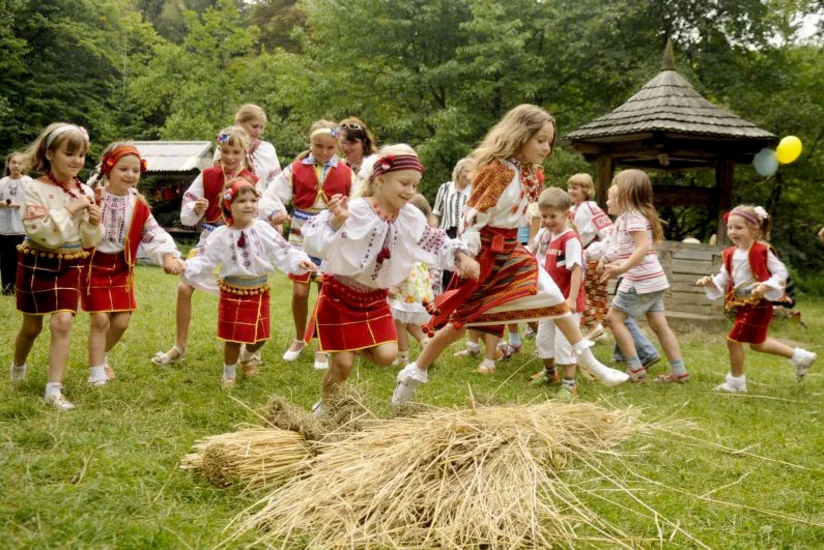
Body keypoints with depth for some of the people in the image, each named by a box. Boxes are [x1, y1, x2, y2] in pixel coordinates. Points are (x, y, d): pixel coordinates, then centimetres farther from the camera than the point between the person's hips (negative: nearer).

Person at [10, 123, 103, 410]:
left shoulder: (85, 192, -1)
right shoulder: (36, 189, -15)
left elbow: (89, 242, 3)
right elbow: (43, 233, -26)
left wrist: (94, 223, -17)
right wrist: (69, 209, -27)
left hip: (70, 266, 3)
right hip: (37, 264, -2)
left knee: (63, 322, -12)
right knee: (32, 326, 12)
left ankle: (54, 389, -6)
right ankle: (18, 366, 43)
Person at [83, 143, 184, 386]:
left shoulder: (139, 205, -2)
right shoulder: (93, 198, -13)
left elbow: (153, 234, -5)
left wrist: (168, 255, -20)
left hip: (122, 268, 4)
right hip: (94, 265, -4)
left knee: (121, 321, 6)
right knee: (100, 319, -6)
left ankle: (101, 356, 33)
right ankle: (97, 372, 7)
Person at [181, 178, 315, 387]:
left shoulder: (263, 229, -7)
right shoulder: (221, 235, -9)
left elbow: (283, 251, -10)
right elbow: (204, 260, -9)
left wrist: (299, 260, -26)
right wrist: (187, 267, -26)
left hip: (259, 292, 2)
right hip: (233, 292, -2)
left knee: (259, 335, 14)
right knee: (233, 337, 5)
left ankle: (247, 357, 48)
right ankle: (229, 373, 29)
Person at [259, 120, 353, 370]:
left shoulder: (346, 174, -2)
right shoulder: (295, 170, -3)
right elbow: (268, 197, -7)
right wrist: (275, 212, -28)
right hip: (301, 239, 0)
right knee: (299, 292, 2)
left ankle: (323, 348, 18)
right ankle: (299, 339, 27)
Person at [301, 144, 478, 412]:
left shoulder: (410, 216, -6)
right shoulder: (354, 211, -25)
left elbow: (435, 241, 8)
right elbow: (315, 243, -34)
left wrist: (461, 256, -8)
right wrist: (336, 222, -51)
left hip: (375, 297, 5)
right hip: (340, 295, -5)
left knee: (387, 356, -5)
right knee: (343, 363, -1)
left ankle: (357, 343, 27)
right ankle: (324, 406, 26)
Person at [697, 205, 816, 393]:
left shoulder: (762, 251, -17)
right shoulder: (730, 254, 4)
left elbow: (781, 273, -15)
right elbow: (724, 278, 9)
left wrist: (766, 286, -31)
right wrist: (710, 282, -10)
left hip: (758, 304, -9)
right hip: (742, 305, 9)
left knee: (733, 340, -7)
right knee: (757, 343, 21)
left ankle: (736, 382, 10)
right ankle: (800, 357, 37)